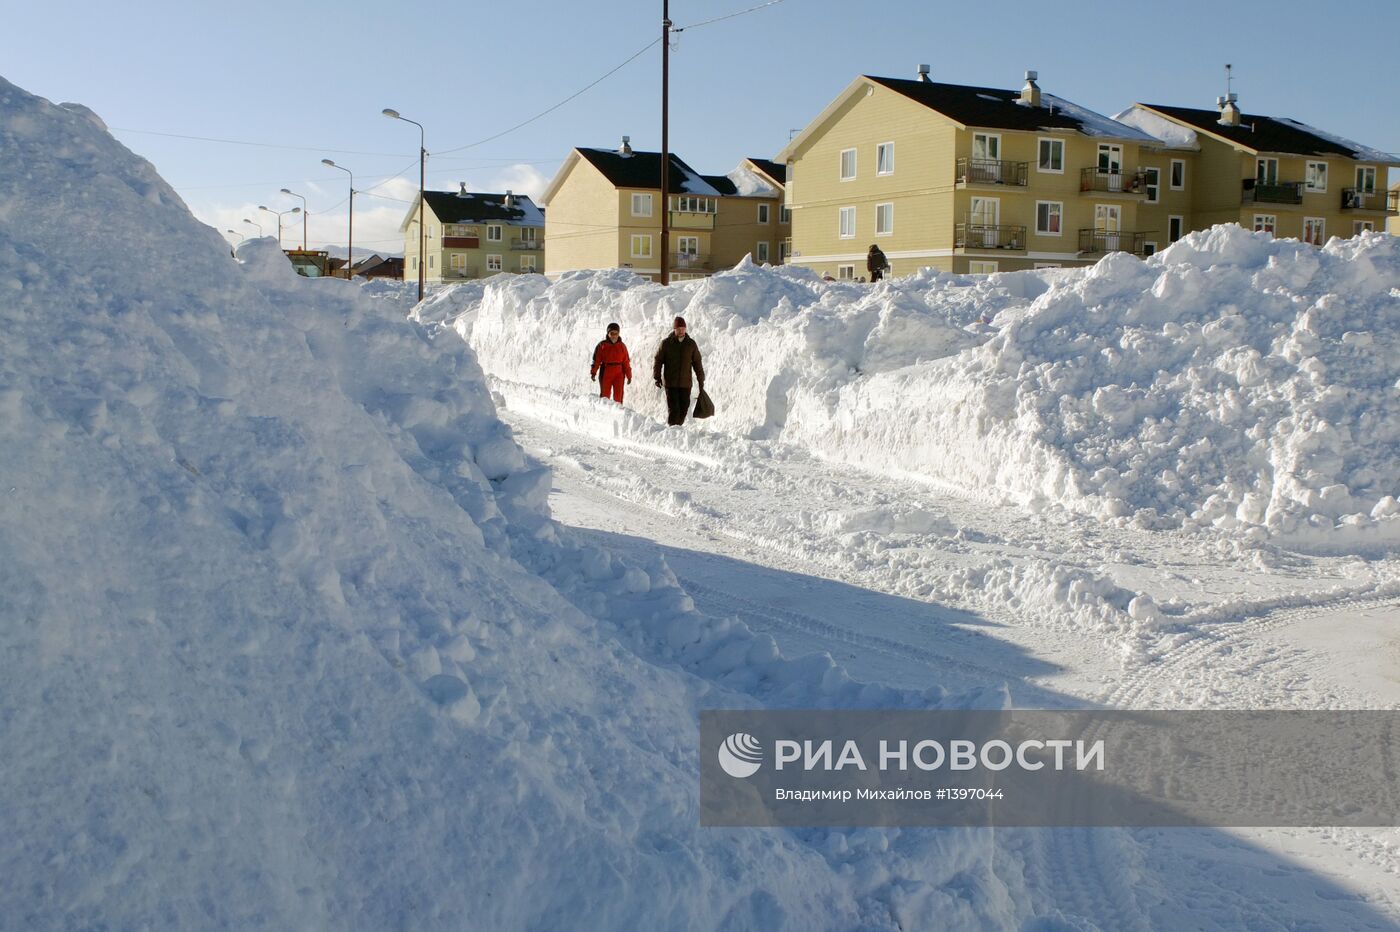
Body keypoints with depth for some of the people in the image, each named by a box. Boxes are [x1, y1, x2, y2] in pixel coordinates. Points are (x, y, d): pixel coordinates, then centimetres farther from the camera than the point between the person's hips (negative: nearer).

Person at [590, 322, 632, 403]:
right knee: (605, 395, 5)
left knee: (618, 396, -1)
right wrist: (593, 372, -11)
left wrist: (629, 375, 7)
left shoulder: (622, 346, 6)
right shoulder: (602, 345, 1)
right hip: (605, 374, -1)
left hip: (619, 374, 1)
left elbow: (626, 362, 8)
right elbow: (596, 359, -2)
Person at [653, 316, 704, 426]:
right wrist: (657, 378, -6)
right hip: (670, 383, -3)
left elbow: (697, 363, 12)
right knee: (673, 409, -9)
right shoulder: (666, 343, 0)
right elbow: (658, 361, 3)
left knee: (684, 409, 5)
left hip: (685, 384, 3)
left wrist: (701, 381, 12)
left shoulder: (691, 344, 7)